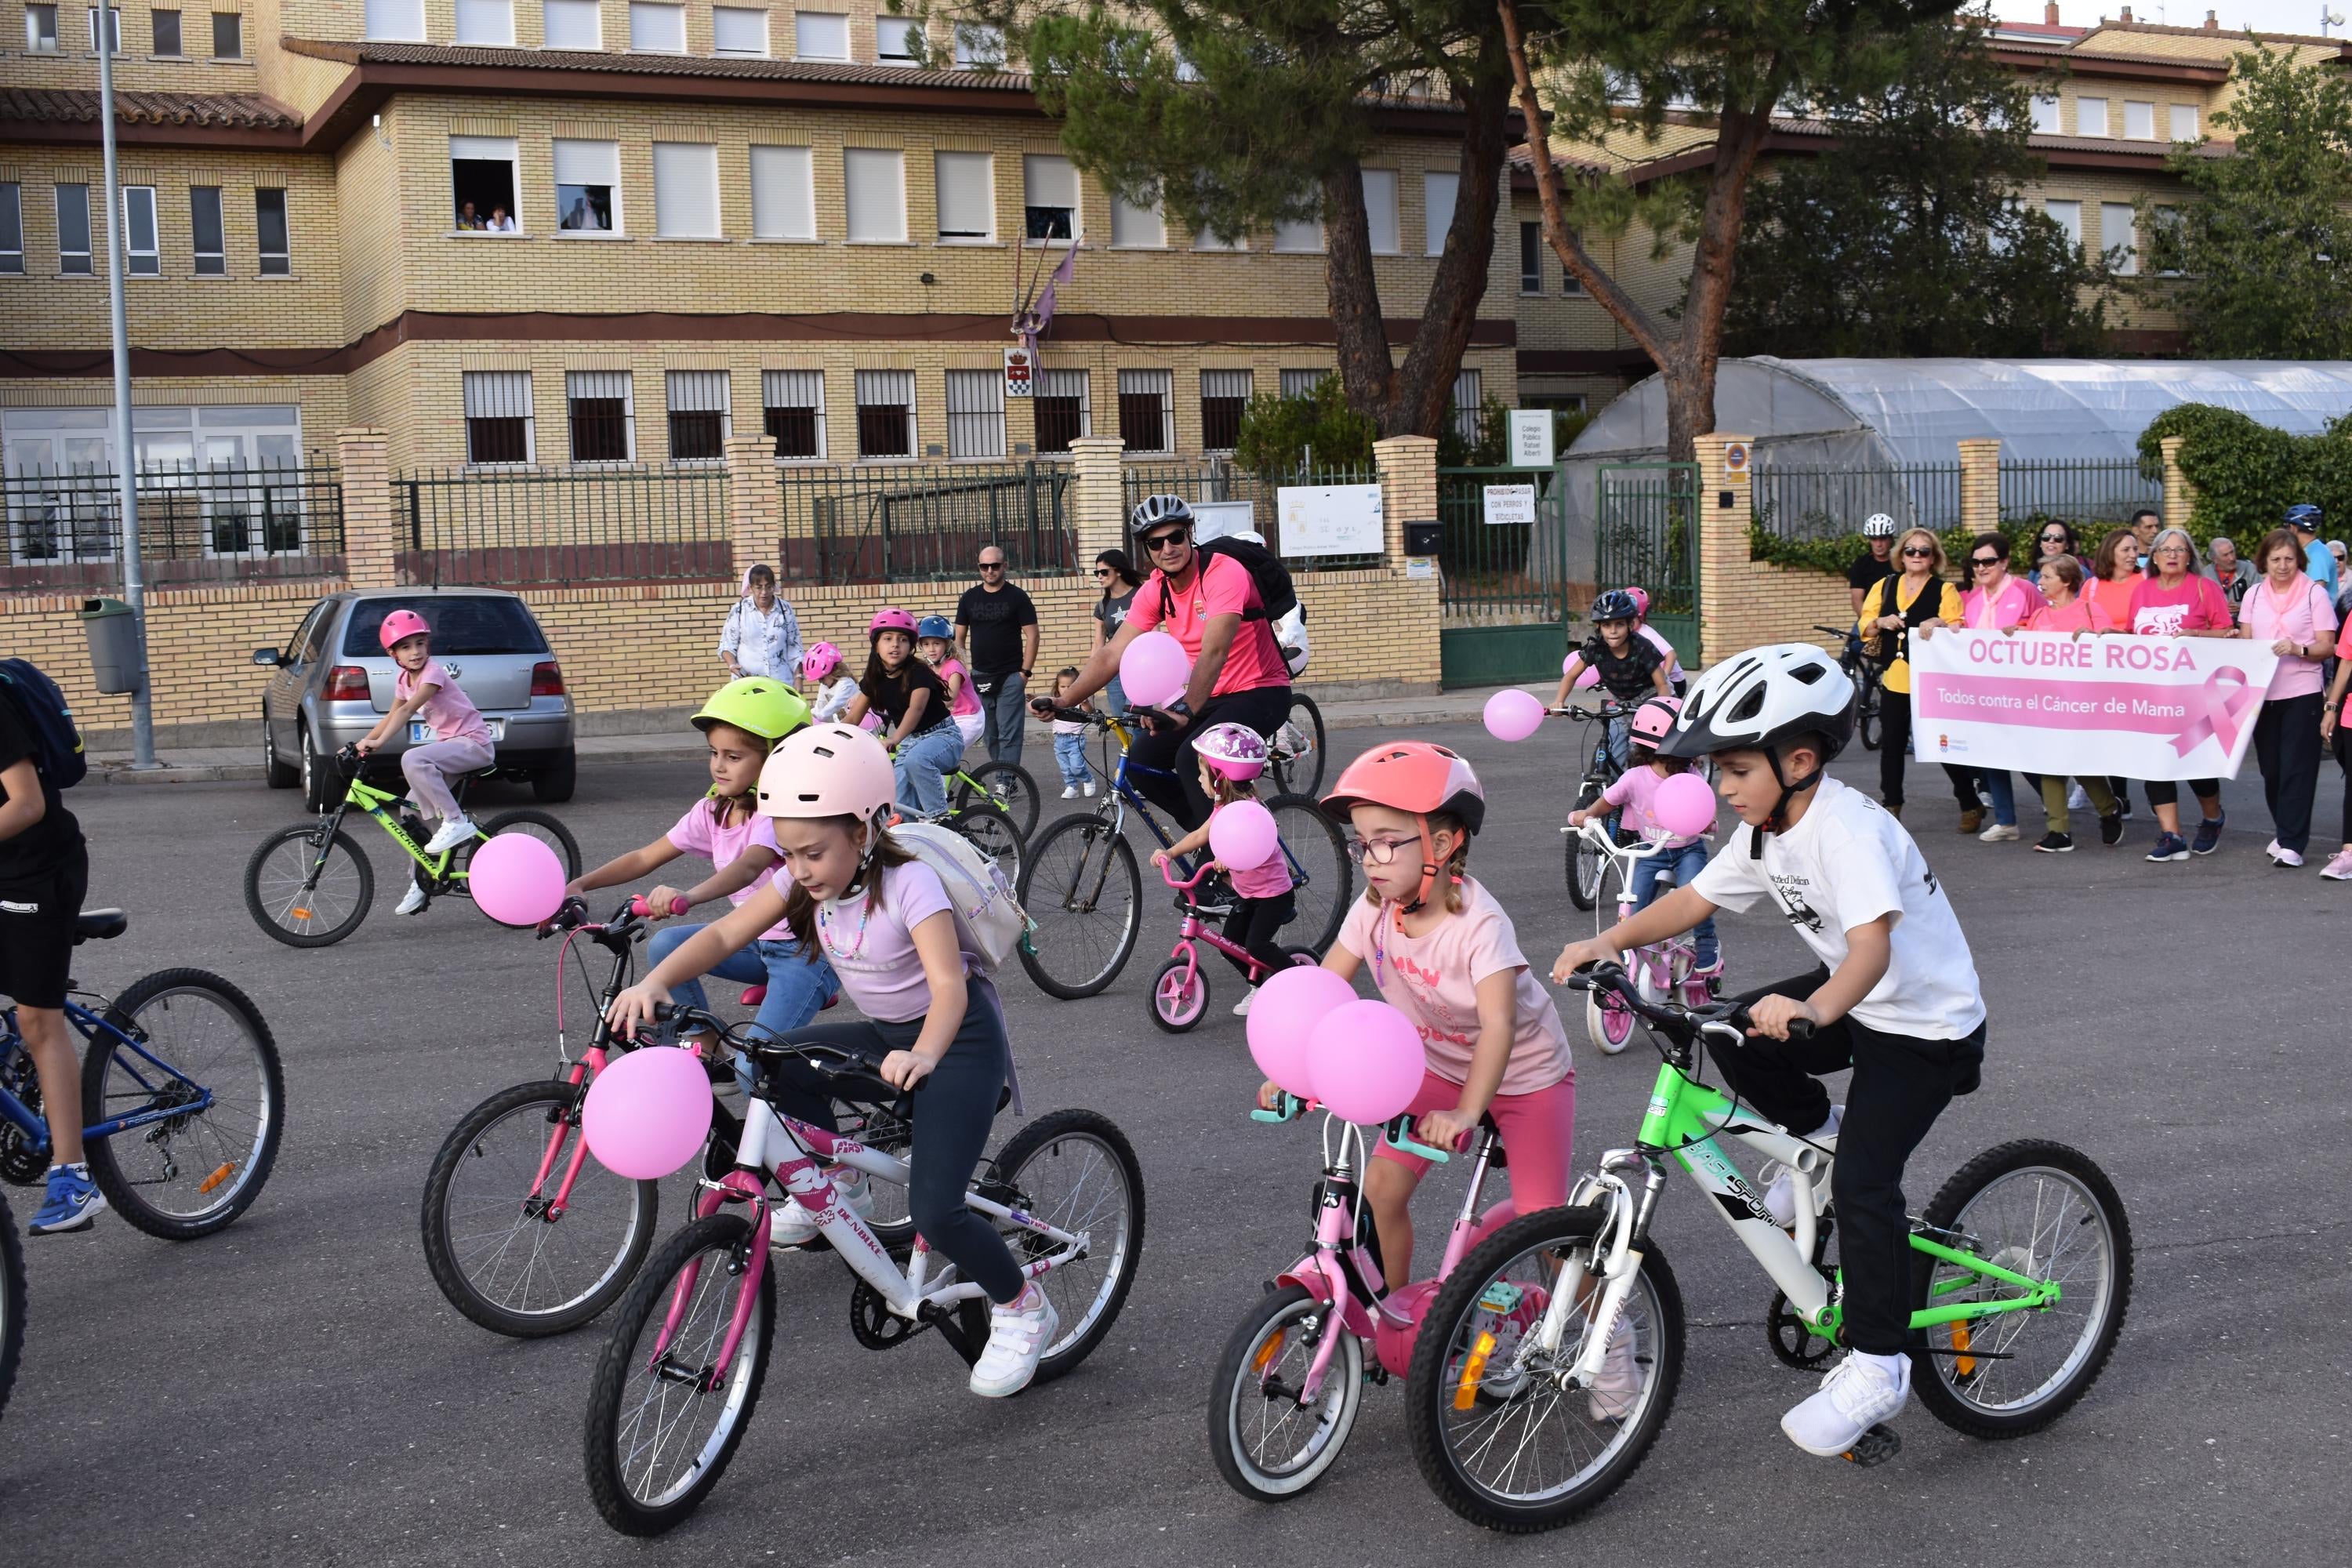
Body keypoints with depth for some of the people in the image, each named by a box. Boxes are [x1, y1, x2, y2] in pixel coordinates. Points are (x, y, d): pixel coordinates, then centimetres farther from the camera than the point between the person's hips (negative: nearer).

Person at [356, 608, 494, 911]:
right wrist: (361, 744, 4)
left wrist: (379, 742, -37)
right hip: (450, 745, 9)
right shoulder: (404, 679, 9)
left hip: (473, 743, -9)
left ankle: (456, 822, -25)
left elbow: (408, 710, -28)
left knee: (412, 760, -33)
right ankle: (421, 881, 13)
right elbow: (392, 716, 15)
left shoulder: (433, 672, -16)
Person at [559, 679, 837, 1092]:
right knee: (665, 946, -12)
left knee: (752, 1068, -22)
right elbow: (646, 857, 3)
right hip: (757, 942, 8)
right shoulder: (712, 812, 4)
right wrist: (581, 884, -11)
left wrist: (688, 896, -58)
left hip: (808, 952, -8)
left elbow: (748, 866, -40)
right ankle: (705, 1045, 3)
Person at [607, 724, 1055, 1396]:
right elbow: (724, 934, -11)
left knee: (933, 1211, -18)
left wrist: (922, 1056, -54)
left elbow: (949, 984, -35)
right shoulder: (806, 881, -6)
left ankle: (1023, 1309, 7)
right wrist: (654, 982, -29)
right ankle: (837, 1182, 8)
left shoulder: (908, 883, -25)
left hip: (958, 1040, -7)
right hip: (888, 1035, 7)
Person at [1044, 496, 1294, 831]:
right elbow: (1112, 654, -3)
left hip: (1261, 693, -7)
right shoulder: (1155, 590, -1)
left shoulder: (1225, 573, -22)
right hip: (1210, 696, 7)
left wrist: (1185, 710, -49)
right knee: (1142, 759, -10)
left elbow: (1214, 652, -36)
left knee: (1192, 758, -30)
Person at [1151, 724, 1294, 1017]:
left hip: (1273, 892, -9)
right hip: (1246, 891, 9)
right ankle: (1259, 986, 26)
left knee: (1256, 945, -17)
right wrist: (1170, 852, -3)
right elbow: (1199, 836, 10)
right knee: (1230, 945, 6)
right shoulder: (1223, 808, 2)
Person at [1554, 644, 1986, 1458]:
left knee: (1861, 1180, -17)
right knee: (1731, 1036, -8)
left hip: (1926, 1022, -9)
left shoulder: (1846, 828, -29)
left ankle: (1878, 1365, -4)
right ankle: (1819, 1132, 17)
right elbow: (1694, 899, 3)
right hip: (1853, 1000, 9)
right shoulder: (1766, 830, -2)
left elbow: (1874, 941, -42)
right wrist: (1610, 943, -12)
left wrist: (1815, 1010, -60)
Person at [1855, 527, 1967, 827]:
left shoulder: (1944, 590, 0)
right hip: (1893, 679, 4)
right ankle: (1891, 806, 16)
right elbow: (1864, 625, 10)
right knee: (1891, 745, 6)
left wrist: (1941, 625, -29)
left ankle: (1971, 805, 13)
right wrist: (1881, 622, -11)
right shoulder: (1884, 586, 11)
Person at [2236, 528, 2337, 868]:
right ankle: (2284, 833, 24)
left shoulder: (2314, 594, -1)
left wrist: (2298, 649, -23)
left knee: (2296, 769, -6)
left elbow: (2326, 647, -4)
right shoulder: (2254, 594, 10)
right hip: (2263, 691, 4)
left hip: (2302, 693, -4)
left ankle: (2292, 844, -6)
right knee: (2271, 768, 8)